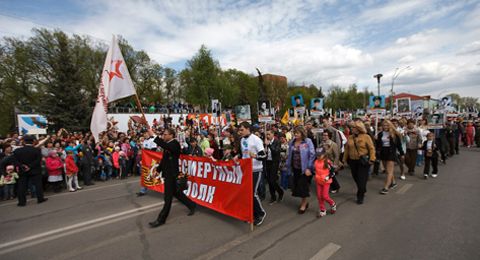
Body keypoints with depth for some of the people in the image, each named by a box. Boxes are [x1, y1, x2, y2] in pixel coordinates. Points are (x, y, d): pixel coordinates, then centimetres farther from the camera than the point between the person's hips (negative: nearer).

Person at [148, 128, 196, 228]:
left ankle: (161, 219, 11)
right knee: (176, 192, 19)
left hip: (171, 174, -9)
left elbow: (165, 146, -38)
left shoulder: (175, 144, -16)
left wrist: (154, 136, -38)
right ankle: (191, 205, 34)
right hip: (168, 173, 9)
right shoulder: (168, 144, 10)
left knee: (168, 197, 1)